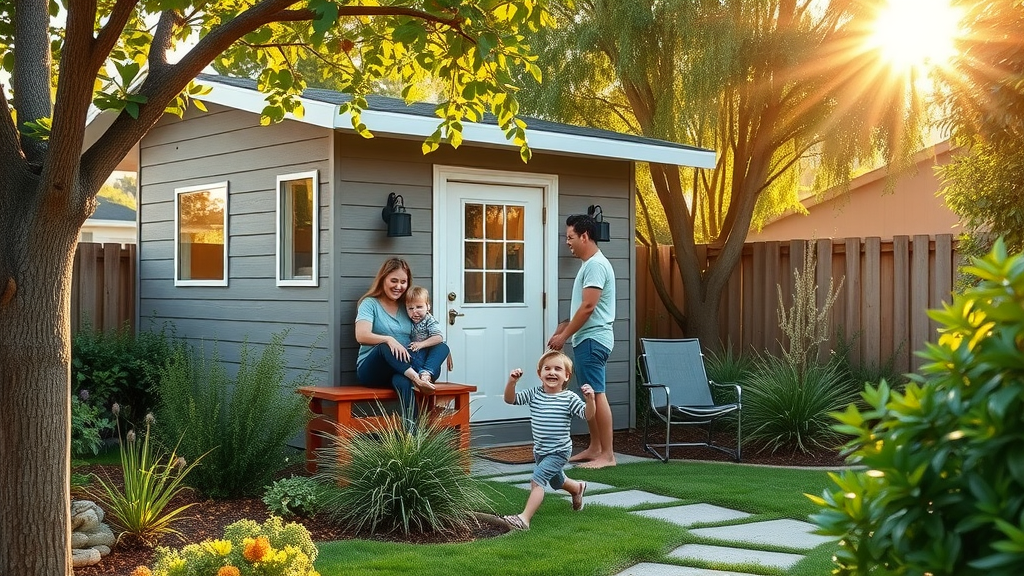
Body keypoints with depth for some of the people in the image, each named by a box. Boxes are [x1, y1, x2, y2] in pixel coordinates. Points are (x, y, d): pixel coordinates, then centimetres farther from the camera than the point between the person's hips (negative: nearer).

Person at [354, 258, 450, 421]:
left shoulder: (407, 307, 16)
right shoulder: (370, 304, 2)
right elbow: (361, 336, -16)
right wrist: (389, 339, -31)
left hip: (403, 369, 3)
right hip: (371, 369, -3)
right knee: (386, 346, -36)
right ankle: (417, 379, -51)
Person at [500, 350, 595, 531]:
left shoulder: (569, 398, -15)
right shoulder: (534, 394, -4)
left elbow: (587, 415, -20)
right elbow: (510, 399, -6)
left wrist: (590, 399, -39)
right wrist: (511, 382, -24)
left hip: (558, 451, -6)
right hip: (540, 450, 6)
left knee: (537, 480, -23)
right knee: (557, 481, 30)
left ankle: (525, 518, -25)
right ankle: (578, 488, 62)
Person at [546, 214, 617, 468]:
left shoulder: (596, 265, -15)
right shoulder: (589, 264, 17)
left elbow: (588, 307, -21)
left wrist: (563, 336, -15)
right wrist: (565, 326, 13)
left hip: (592, 339, -11)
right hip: (586, 339, 11)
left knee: (597, 395, -10)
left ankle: (607, 455, -8)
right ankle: (595, 448, 20)